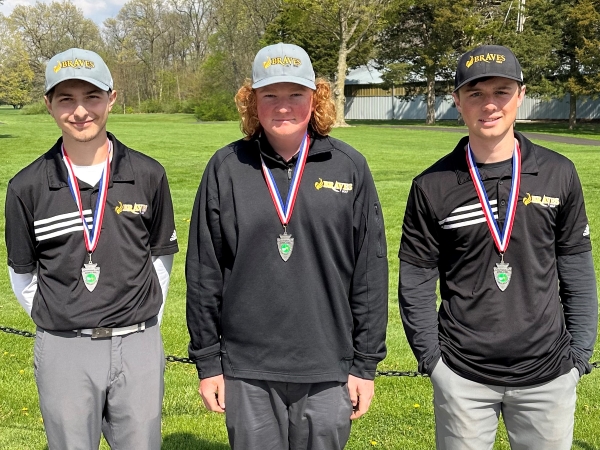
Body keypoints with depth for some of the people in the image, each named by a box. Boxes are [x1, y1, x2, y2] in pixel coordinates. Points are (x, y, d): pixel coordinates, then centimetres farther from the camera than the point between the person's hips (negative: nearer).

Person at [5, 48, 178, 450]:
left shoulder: (149, 175, -1)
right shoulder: (27, 187, -3)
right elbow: (22, 274, 8)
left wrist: (145, 323, 8)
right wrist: (57, 326, 5)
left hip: (139, 346, 1)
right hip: (64, 351, 0)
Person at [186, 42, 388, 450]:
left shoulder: (349, 168, -2)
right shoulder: (226, 168, -1)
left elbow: (370, 272, 0)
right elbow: (204, 272, 2)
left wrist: (366, 364, 1)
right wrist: (207, 362, 3)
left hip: (328, 371, 0)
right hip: (247, 372, 1)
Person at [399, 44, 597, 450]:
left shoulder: (559, 174, -1)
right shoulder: (432, 187, -5)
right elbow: (416, 282, -1)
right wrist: (431, 357, -4)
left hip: (548, 374, 2)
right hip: (462, 376, -1)